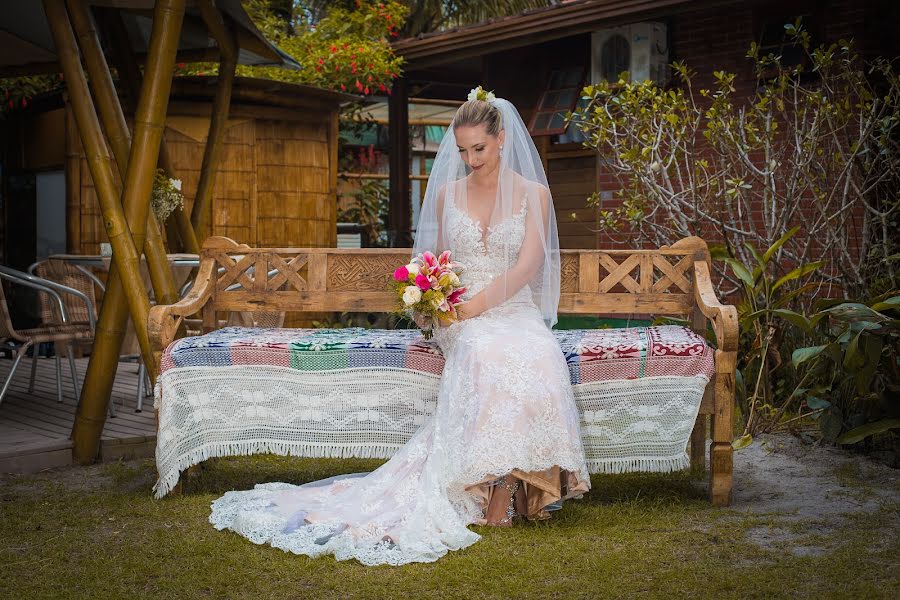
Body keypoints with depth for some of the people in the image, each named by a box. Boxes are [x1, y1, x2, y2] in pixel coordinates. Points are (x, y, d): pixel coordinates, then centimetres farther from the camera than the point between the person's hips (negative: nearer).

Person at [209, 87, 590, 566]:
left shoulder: (534, 194, 7)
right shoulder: (447, 194, 15)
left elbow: (528, 265, -5)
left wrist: (477, 302, -18)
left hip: (517, 311, 0)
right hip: (462, 317, 0)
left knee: (539, 360, -37)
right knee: (491, 356, -38)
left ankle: (502, 491, -30)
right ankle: (498, 495, -36)